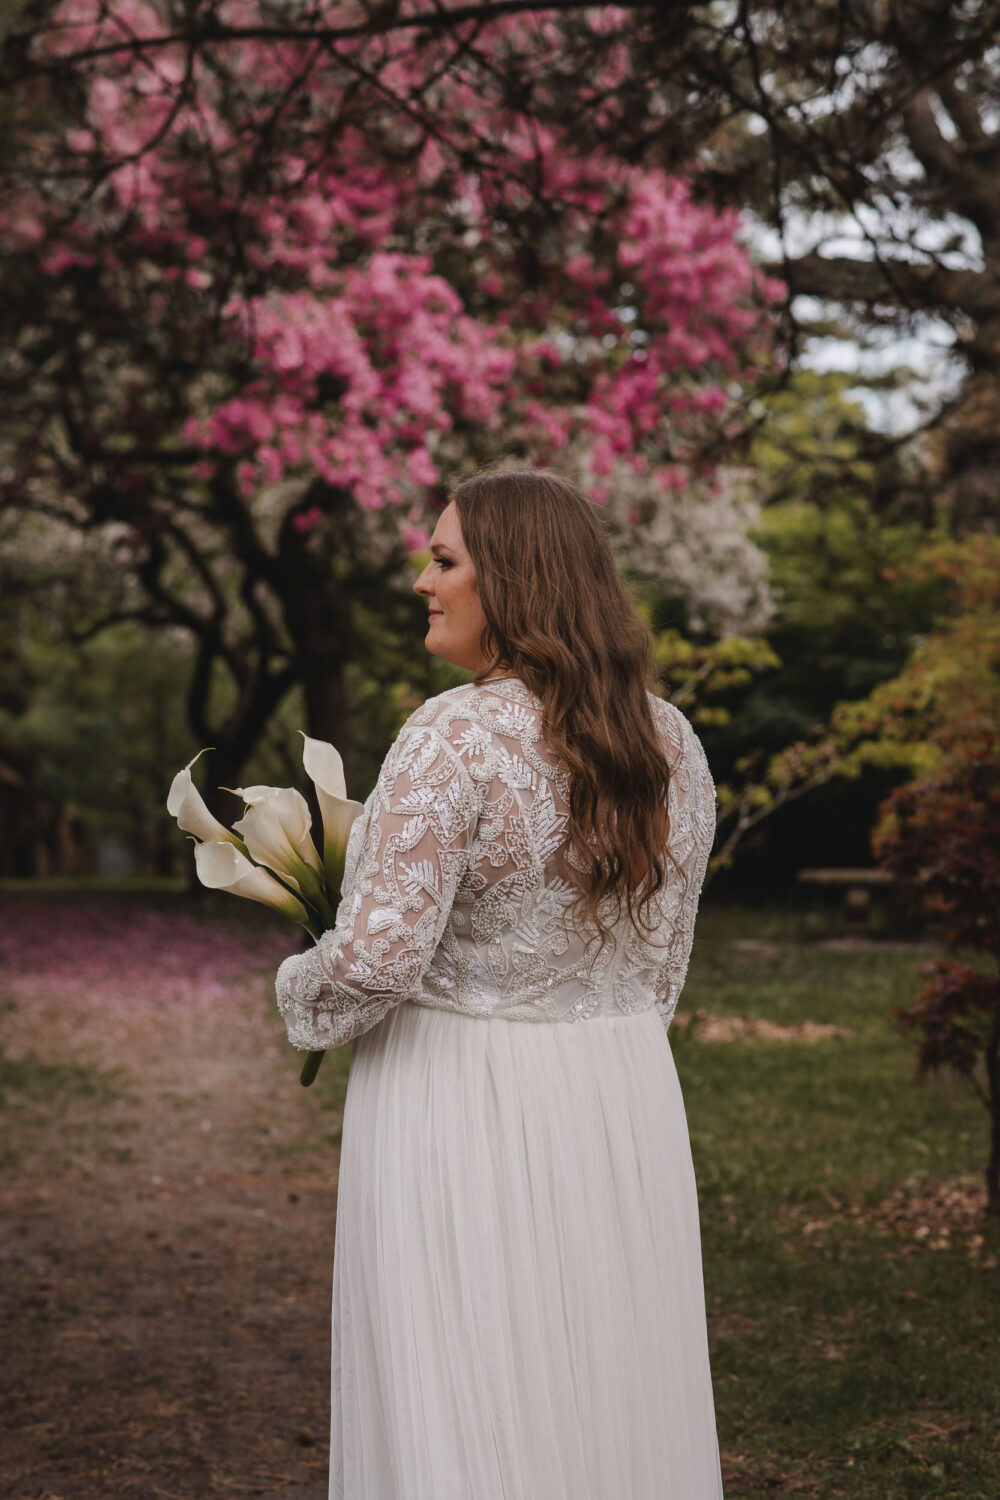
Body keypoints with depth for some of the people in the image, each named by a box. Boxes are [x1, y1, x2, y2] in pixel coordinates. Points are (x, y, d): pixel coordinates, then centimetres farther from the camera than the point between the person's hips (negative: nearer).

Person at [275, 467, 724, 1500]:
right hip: (626, 1104, 7)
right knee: (612, 1393, 17)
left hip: (463, 1104, -6)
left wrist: (299, 995, 0)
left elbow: (379, 958, -21)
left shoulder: (456, 737, -17)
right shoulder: (672, 744, 4)